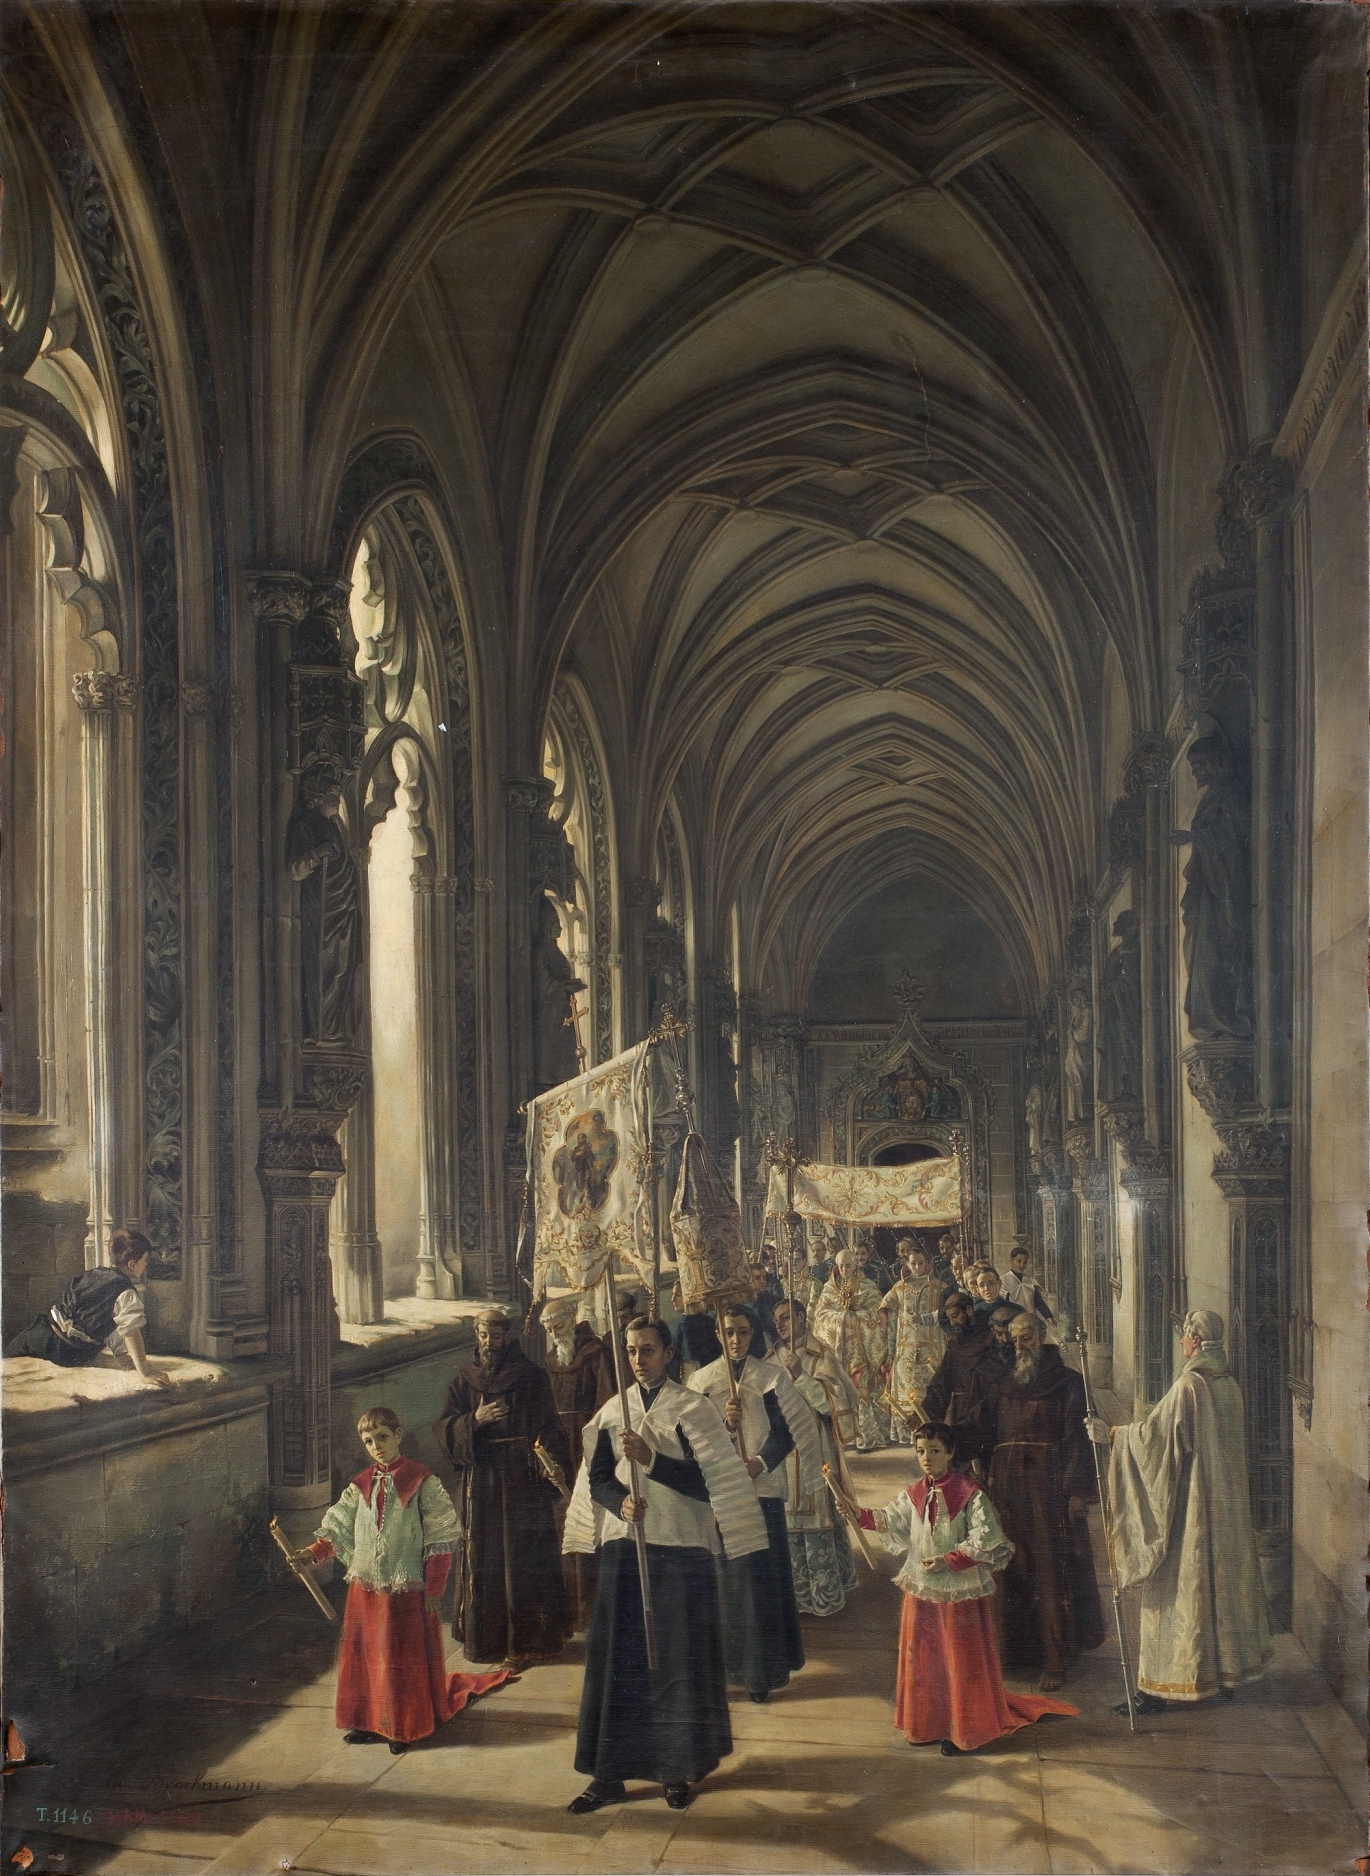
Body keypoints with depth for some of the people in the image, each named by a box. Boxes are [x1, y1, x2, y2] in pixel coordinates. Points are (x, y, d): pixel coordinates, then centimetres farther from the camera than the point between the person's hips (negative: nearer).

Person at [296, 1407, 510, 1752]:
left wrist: (434, 1589, -11)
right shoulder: (361, 1486, 8)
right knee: (364, 1655, 8)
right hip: (366, 1587, 4)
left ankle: (406, 1726, 16)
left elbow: (440, 1539, -8)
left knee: (406, 1657, 3)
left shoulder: (422, 1482, -7)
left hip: (407, 1588, -4)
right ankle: (368, 1721, 22)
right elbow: (338, 1529, 7)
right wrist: (313, 1552, -11)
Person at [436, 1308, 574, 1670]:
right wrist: (475, 1419, -15)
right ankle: (484, 1637, 14)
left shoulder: (531, 1378, 2)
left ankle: (523, 1640, 4)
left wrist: (553, 1464, -21)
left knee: (522, 1559, -2)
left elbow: (548, 1427, -4)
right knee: (481, 1561, 4)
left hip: (522, 1481, -3)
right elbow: (444, 1429, 4)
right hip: (480, 1481, 3)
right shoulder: (465, 1381, 11)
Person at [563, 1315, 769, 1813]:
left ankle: (678, 1769, 16)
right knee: (615, 1659, 4)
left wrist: (650, 1458, -22)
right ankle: (608, 1774, 13)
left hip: (681, 1551, -3)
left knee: (678, 1659, 2)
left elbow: (710, 1480, -12)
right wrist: (621, 1502, -15)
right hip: (623, 1548, 4)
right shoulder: (612, 1411, 8)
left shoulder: (691, 1409, -4)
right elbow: (597, 1479, 7)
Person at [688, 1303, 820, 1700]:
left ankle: (761, 1671, 6)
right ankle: (725, 1664, 9)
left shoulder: (771, 1377, 2)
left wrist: (760, 1463, -16)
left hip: (762, 1488, -1)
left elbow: (789, 1431, -1)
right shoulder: (701, 1380, 4)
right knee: (723, 1578, 0)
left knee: (762, 1577, -1)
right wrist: (724, 1423, -19)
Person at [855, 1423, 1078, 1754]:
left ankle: (963, 1732, 18)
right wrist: (861, 1517, -5)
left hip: (961, 1591, -5)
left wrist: (949, 1560, -20)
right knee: (922, 1659, 12)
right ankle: (927, 1724, 26)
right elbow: (891, 1523, 10)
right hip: (922, 1590, 5)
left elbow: (984, 1541, -15)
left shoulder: (970, 1494, -13)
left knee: (962, 1661, 5)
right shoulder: (913, 1495, 4)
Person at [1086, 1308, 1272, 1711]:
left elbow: (1153, 1434, -19)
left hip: (1191, 1506, -8)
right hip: (1228, 1508, 8)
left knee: (1180, 1586, -4)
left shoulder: (1189, 1386, -19)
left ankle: (1160, 1686, 0)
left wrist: (1110, 1434, -7)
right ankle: (1230, 1669, 24)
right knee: (1226, 1580, 15)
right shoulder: (1230, 1386, 5)